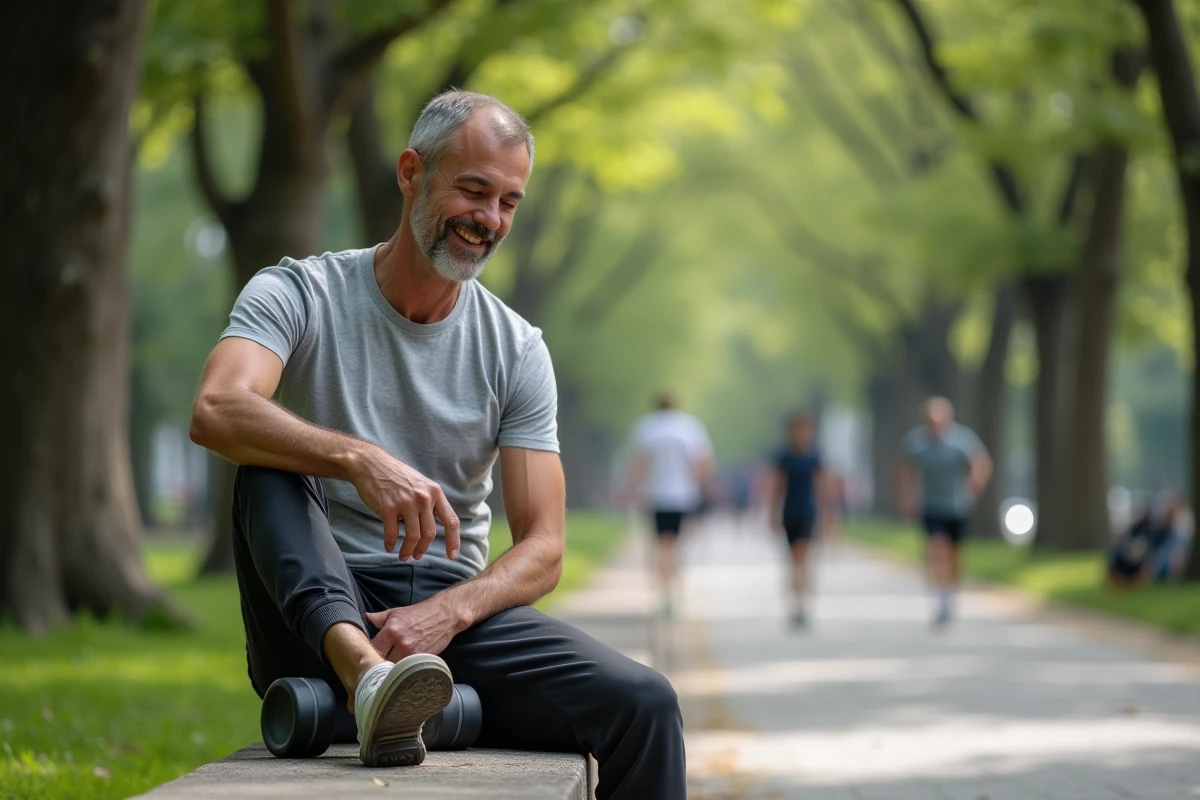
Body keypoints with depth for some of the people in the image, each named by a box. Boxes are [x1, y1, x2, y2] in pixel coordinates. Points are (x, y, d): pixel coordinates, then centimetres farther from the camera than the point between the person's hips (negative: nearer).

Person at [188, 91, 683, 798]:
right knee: (270, 469, -31)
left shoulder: (517, 350, 6)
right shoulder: (300, 295, -2)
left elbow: (543, 550, 1)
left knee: (645, 706, -22)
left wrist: (446, 613, -20)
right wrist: (360, 460, -39)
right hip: (320, 618, -2)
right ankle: (367, 675, -50)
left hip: (454, 611, 2)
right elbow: (216, 412, -23)